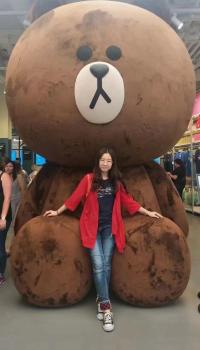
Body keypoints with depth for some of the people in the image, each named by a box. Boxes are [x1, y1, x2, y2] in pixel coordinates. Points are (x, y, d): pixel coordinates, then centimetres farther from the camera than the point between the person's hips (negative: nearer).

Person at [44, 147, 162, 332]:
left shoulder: (117, 182, 7)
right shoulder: (89, 179, -2)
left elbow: (128, 201, 12)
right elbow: (75, 198, 3)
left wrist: (148, 212, 14)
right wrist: (58, 212, 6)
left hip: (110, 228, 3)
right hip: (92, 227, -2)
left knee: (106, 265, 2)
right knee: (98, 266, -9)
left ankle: (101, 301, 18)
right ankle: (106, 308, -4)